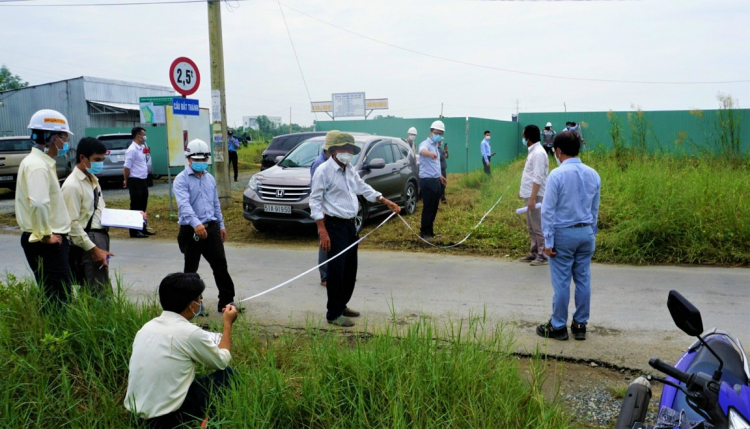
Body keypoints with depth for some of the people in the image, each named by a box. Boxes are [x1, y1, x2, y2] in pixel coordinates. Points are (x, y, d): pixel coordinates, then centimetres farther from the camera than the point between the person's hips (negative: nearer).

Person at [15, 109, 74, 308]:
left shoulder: (42, 162, 14)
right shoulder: (38, 165, -19)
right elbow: (38, 204, -34)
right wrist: (45, 235, -22)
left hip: (50, 242, 10)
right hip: (46, 244, -10)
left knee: (53, 296, 17)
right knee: (58, 299, -6)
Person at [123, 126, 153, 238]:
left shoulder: (142, 148, 12)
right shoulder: (132, 150, -16)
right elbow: (127, 167, -15)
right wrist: (126, 181, -6)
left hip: (143, 181, 9)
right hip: (135, 182, -9)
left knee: (143, 206, 15)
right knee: (135, 207, -2)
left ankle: (143, 229, 25)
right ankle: (134, 231, 5)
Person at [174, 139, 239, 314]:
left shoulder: (210, 178, 15)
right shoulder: (181, 180, -8)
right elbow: (184, 204, -24)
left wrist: (221, 225, 20)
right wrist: (196, 223, -38)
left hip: (211, 227, 5)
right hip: (191, 230, -5)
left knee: (220, 264, 3)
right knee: (191, 269, 5)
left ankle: (227, 300, 12)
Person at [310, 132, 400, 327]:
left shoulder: (350, 170, 11)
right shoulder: (324, 171, -13)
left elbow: (364, 188, 23)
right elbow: (315, 202, -15)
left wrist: (387, 202, 16)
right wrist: (323, 231, -20)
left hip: (350, 225, 8)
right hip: (334, 226, -8)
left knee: (350, 269, 14)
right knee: (337, 271, -4)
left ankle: (342, 305, 29)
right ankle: (334, 314, 7)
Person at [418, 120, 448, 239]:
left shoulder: (435, 146, 16)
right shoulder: (426, 144, -12)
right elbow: (422, 151, -39)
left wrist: (440, 176, 37)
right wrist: (430, 153, -61)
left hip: (435, 180, 9)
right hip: (427, 181, -9)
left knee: (434, 208, 14)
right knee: (428, 208, -6)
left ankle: (430, 231, 23)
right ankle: (424, 233, 3)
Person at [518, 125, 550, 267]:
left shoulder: (538, 153, -17)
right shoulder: (533, 151, 13)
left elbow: (538, 178, -22)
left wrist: (533, 198, -25)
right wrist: (523, 191, 24)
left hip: (536, 196, -10)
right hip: (530, 195, 10)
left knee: (538, 227, -4)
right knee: (531, 227, 15)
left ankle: (542, 255, 2)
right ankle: (534, 253, 23)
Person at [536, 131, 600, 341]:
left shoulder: (557, 175, -14)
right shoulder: (592, 174, 4)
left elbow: (548, 210, -14)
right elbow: (595, 209, 10)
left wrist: (548, 240, -8)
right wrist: (591, 233, 19)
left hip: (563, 234, -6)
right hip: (586, 232, 6)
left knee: (561, 282, 3)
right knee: (583, 280, 12)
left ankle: (558, 326, 13)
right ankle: (580, 324, 21)